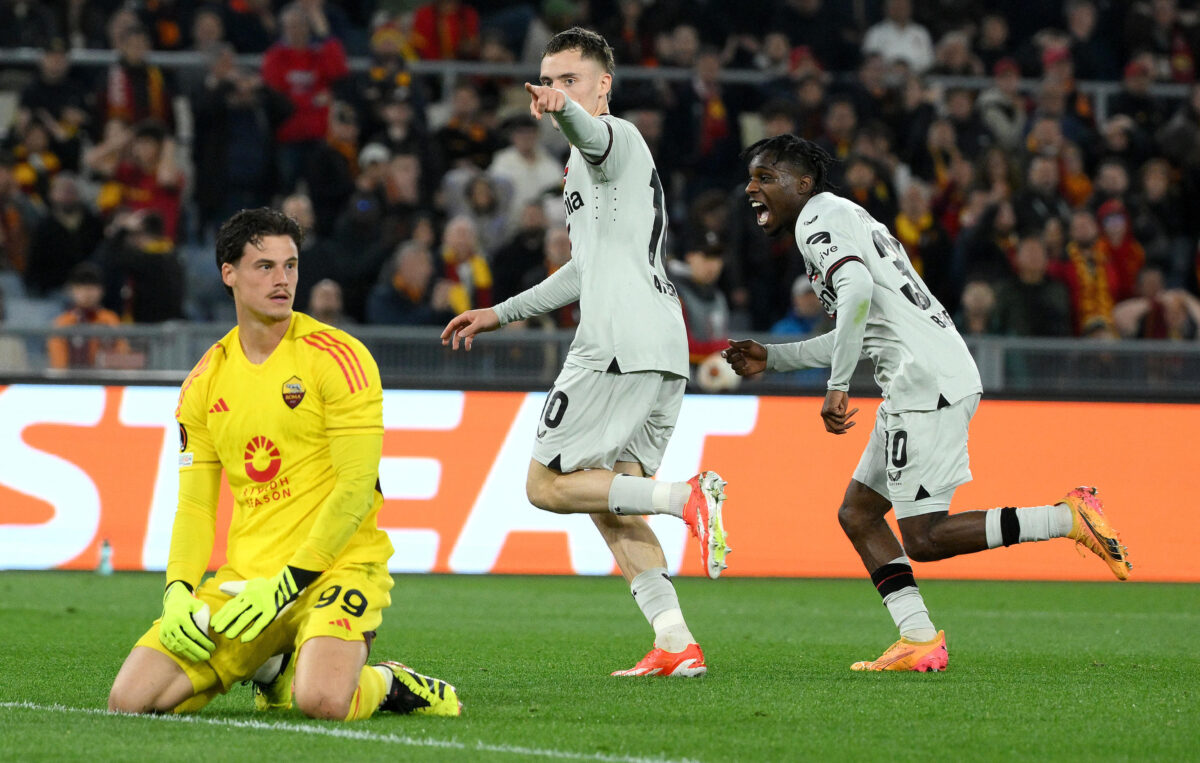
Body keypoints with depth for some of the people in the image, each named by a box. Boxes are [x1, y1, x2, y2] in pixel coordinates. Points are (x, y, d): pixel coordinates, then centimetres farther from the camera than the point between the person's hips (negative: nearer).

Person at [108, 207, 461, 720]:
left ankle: (383, 682, 3)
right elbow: (194, 505, 11)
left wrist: (285, 584, -18)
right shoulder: (205, 381, 10)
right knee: (131, 697, -10)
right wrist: (179, 592, -7)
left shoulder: (338, 357, -6)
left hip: (335, 566, -5)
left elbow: (356, 489, -12)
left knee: (322, 700, -34)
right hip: (243, 578, 5)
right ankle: (271, 665, 16)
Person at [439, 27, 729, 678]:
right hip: (664, 353, 10)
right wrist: (500, 314, 42)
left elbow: (591, 131, -28)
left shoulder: (616, 137, 0)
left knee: (547, 485, -6)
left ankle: (686, 498, -18)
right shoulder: (591, 164, 30)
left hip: (620, 348, -10)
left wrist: (564, 109, -52)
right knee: (608, 504, 11)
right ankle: (676, 643, 1)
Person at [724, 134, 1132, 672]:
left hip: (927, 381, -10)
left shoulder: (820, 219, -5)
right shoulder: (841, 218, 26)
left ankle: (1069, 518, -10)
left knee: (925, 538, -10)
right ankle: (919, 640, 6)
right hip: (919, 384, 10)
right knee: (858, 514, 13)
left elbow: (857, 291, -24)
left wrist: (837, 386, -23)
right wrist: (772, 358, 33)